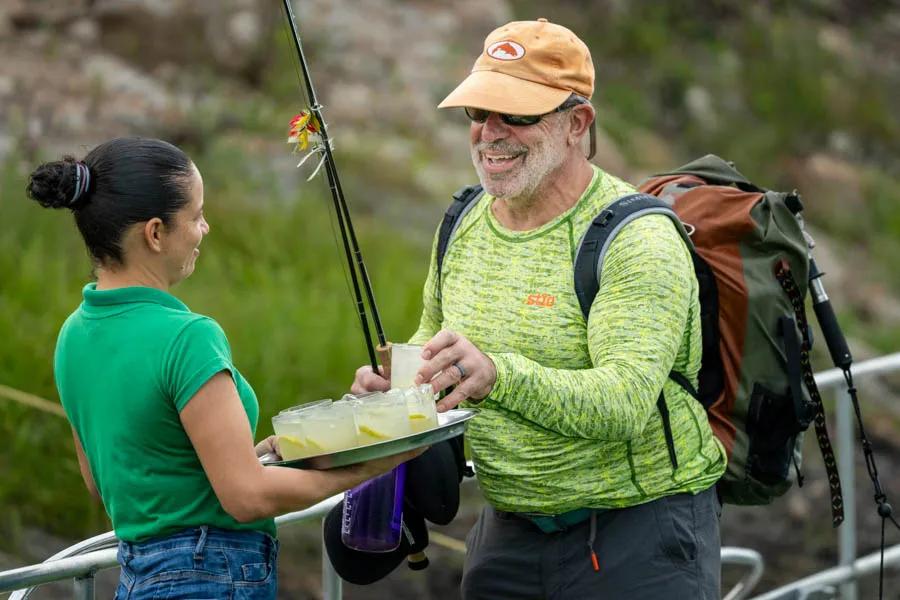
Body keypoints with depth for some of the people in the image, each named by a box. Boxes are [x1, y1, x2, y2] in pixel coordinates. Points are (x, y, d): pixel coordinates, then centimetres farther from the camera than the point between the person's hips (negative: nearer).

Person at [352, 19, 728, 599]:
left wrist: (497, 373, -44)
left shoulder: (637, 240, -16)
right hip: (508, 533, 6)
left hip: (639, 538, -6)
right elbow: (434, 333, 21)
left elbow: (624, 404, -29)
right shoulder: (462, 226, 5)